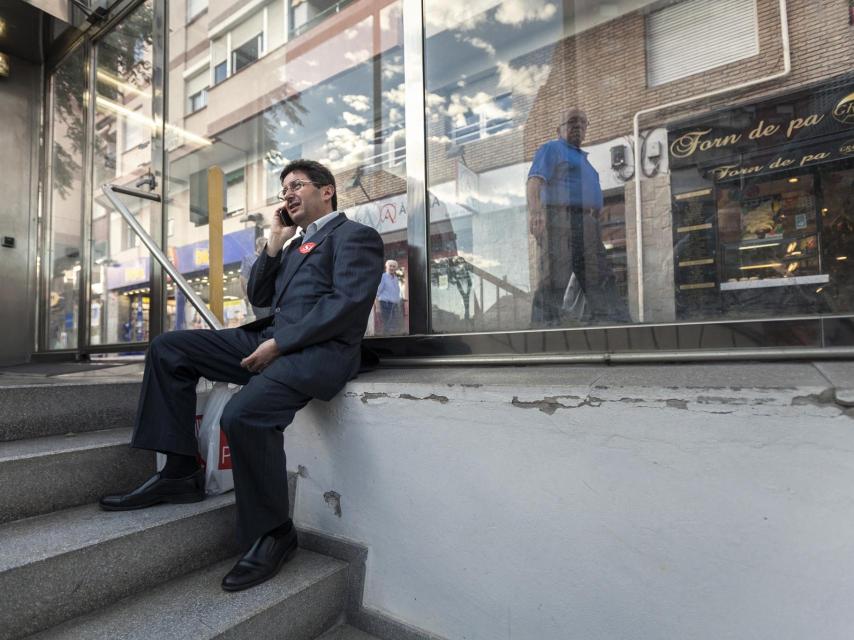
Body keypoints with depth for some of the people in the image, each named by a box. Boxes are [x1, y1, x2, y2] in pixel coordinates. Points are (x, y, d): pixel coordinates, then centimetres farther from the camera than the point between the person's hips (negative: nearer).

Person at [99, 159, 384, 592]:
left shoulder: (355, 235, 2)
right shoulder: (296, 244, 29)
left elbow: (348, 303, -14)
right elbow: (259, 298, 25)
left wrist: (279, 343, -17)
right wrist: (274, 244, 14)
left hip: (320, 349, -9)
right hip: (272, 339, 9)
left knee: (243, 414, -33)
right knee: (168, 348, 3)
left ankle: (273, 534, -10)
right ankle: (179, 474, 3)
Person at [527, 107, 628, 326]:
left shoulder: (582, 157, 32)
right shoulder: (552, 148, 5)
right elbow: (535, 180, -13)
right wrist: (534, 211, -31)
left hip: (587, 225, 9)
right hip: (560, 219, -9)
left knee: (600, 279, 5)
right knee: (553, 280, -13)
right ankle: (546, 325, -12)